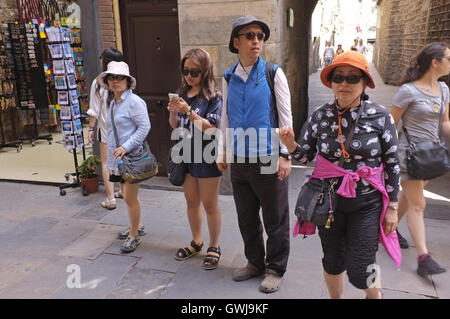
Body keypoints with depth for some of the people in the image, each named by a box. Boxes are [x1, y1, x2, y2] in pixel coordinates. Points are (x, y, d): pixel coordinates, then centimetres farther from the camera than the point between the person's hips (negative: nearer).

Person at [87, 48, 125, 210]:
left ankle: (110, 199, 5)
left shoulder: (98, 83, -12)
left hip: (107, 128, -4)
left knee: (106, 163, 5)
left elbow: (95, 110, -9)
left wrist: (91, 128, 2)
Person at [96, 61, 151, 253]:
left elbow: (144, 127, -18)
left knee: (129, 197, -4)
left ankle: (134, 235, 12)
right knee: (129, 195, 19)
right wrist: (114, 152, 18)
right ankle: (137, 225, 37)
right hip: (118, 157, 9)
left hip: (132, 156, -9)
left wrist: (126, 147, -23)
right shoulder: (113, 103, 15)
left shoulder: (134, 102, -13)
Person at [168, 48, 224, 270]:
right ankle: (196, 242, 36)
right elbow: (175, 126, 12)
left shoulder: (213, 97, -12)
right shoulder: (182, 94, 5)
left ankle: (214, 247, 24)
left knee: (210, 205, 7)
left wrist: (189, 112, -25)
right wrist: (173, 112, -9)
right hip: (187, 156, 6)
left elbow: (211, 128, -19)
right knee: (191, 202, 17)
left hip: (207, 158, -6)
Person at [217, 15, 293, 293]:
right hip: (239, 160, 4)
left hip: (268, 159, -4)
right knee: (246, 218, 16)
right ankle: (255, 263, 36)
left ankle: (276, 269, 27)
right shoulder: (229, 78, 7)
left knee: (275, 220, 8)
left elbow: (285, 116, -5)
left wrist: (285, 155, -9)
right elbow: (226, 118, 12)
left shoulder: (274, 73, -5)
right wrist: (223, 152, 8)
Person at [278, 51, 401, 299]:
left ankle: (375, 293, 38)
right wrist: (290, 144, -20)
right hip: (329, 201, 2)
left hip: (367, 203, -2)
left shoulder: (380, 116, -10)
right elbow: (305, 157, 2)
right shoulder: (320, 116, -5)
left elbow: (392, 163, -3)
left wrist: (392, 206, 0)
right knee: (333, 261, 16)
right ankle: (336, 296, 45)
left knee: (359, 272, 1)